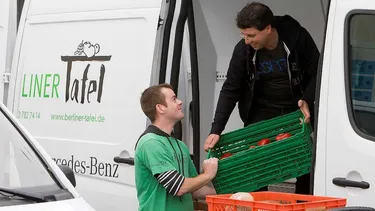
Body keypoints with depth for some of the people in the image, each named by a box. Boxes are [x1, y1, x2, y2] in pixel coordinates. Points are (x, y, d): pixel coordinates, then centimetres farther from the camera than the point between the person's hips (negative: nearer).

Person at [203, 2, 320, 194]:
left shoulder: (297, 37, -19)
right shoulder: (243, 50, -15)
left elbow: (316, 73, -6)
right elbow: (230, 90, -10)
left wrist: (307, 101, -23)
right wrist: (216, 130, -16)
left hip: (297, 110, -1)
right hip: (262, 112, 1)